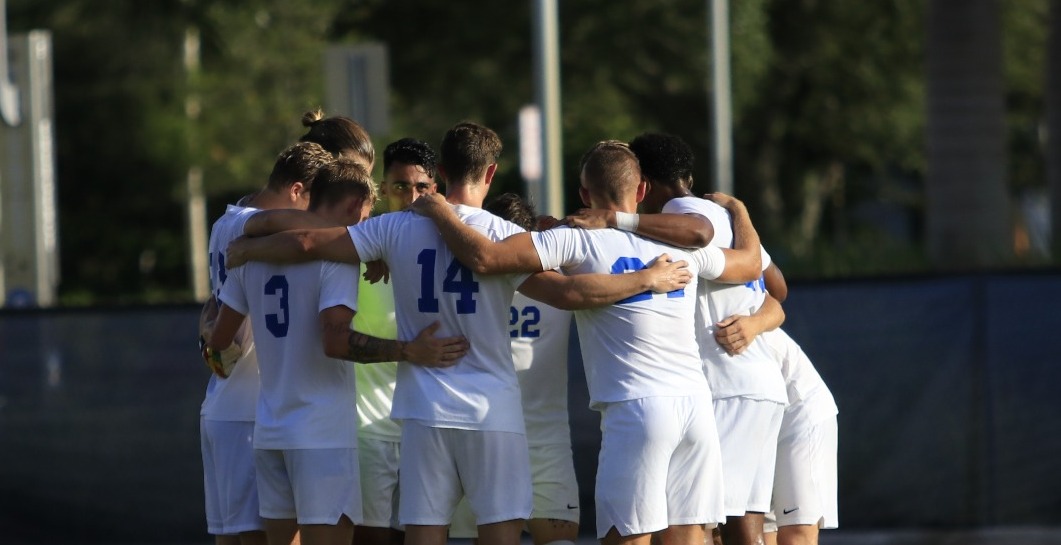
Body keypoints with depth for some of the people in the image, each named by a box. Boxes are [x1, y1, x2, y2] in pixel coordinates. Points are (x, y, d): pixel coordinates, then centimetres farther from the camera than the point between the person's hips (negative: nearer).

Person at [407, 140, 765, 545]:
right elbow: (750, 265, 33)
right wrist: (736, 209, 52)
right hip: (696, 402, 5)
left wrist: (440, 212, 7)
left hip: (636, 407, -5)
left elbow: (483, 257, -11)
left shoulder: (579, 242, -4)